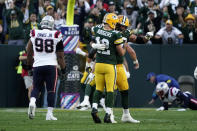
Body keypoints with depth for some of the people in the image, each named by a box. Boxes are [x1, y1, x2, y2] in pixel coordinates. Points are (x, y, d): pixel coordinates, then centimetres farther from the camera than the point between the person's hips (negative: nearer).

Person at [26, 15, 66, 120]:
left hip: (37, 65, 2)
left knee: (36, 87, 12)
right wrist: (63, 68, 13)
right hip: (51, 66, -2)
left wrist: (29, 64, 26)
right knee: (51, 90, 5)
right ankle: (49, 114, 1)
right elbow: (60, 56, 1)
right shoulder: (56, 36, -3)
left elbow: (29, 52, 11)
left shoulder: (34, 34, 1)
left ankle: (32, 101, -18)